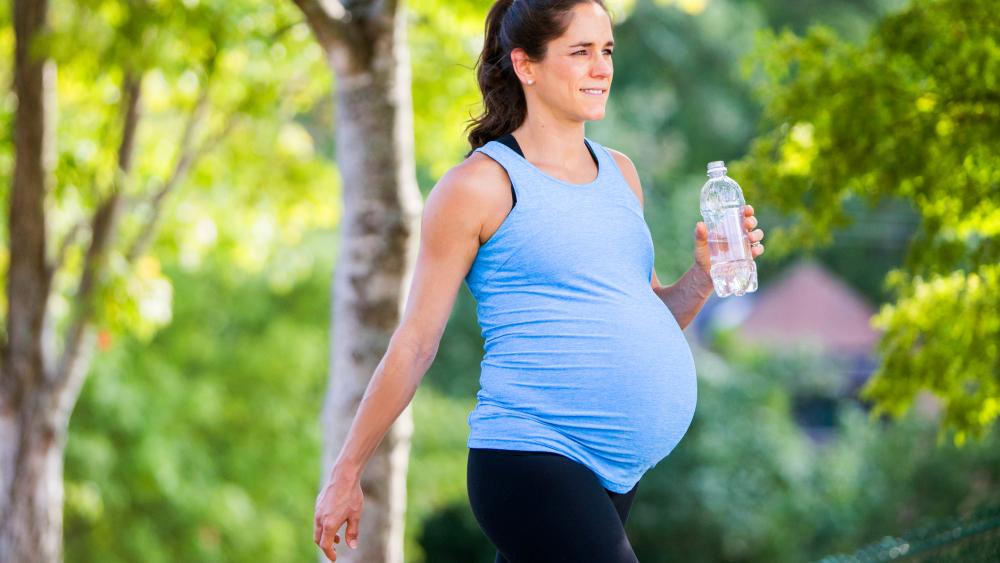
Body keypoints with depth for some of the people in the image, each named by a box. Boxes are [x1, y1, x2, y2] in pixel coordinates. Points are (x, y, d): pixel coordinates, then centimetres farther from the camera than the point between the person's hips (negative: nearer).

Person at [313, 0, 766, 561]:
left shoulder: (620, 173, 16)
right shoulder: (479, 186, -4)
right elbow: (415, 345, -1)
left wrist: (705, 274, 2)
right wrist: (346, 475, 1)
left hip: (615, 473, 7)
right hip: (531, 458, -7)